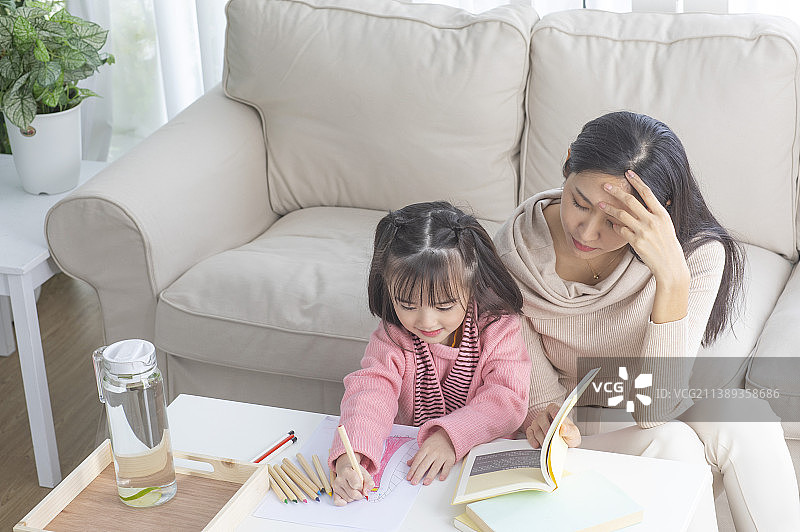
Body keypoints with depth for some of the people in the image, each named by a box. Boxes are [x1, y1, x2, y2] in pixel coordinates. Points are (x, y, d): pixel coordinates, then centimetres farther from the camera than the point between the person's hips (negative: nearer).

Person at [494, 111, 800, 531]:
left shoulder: (700, 254, -23)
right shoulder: (518, 245, -20)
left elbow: (653, 409, -29)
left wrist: (673, 277, -40)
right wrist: (542, 403, -29)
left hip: (651, 421, 1)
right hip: (574, 425, -1)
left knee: (745, 416, -29)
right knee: (672, 445, -30)